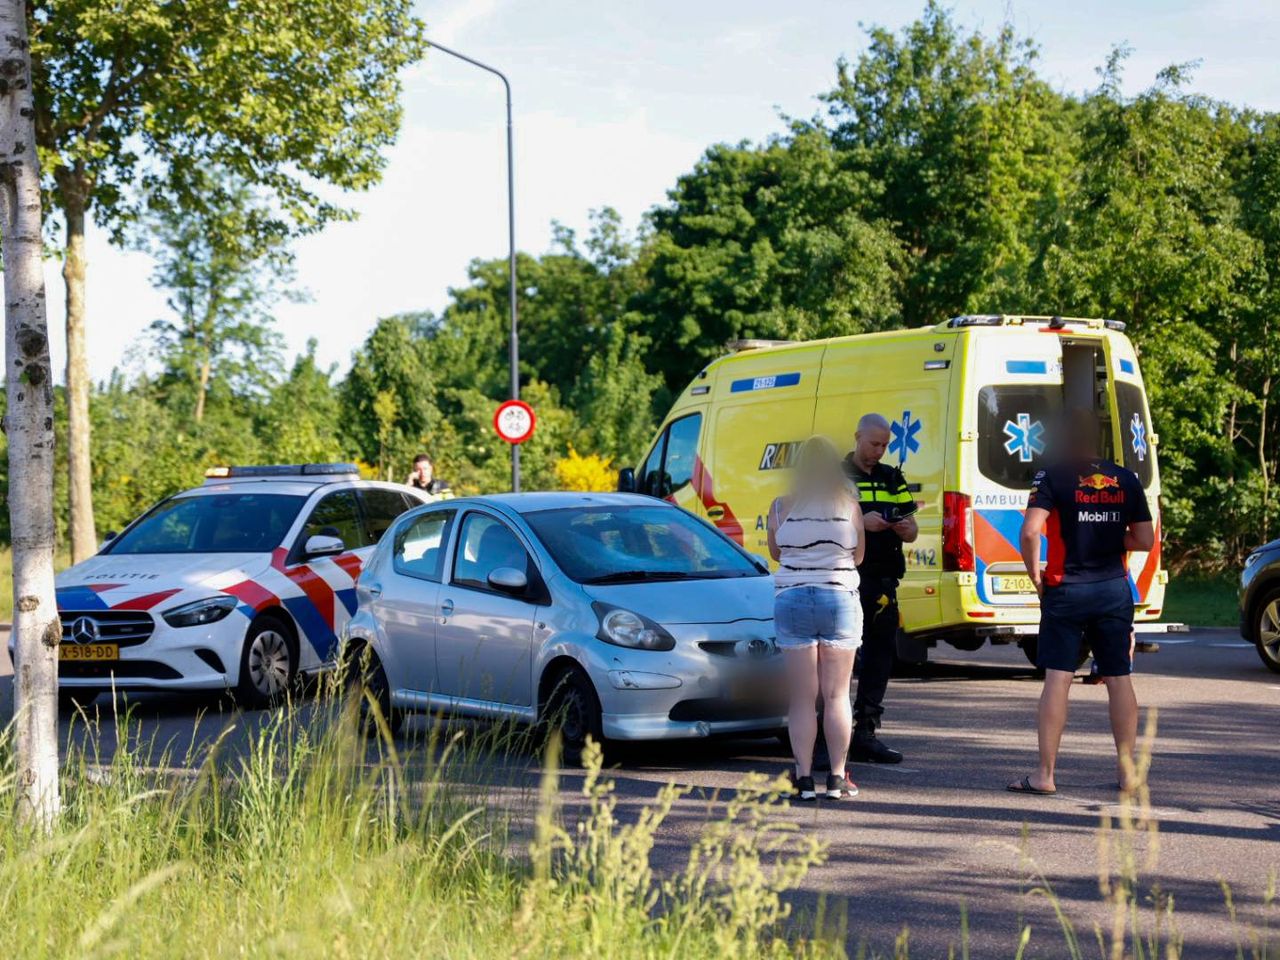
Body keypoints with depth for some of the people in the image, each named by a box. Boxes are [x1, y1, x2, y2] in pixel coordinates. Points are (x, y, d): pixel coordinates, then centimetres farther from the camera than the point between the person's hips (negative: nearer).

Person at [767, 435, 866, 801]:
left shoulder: (781, 507, 0)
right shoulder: (849, 505, -1)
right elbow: (858, 555, 9)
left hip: (792, 600, 0)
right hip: (840, 599, 0)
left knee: (802, 698, 5)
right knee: (836, 696, 7)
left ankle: (804, 778, 2)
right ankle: (837, 777, 7)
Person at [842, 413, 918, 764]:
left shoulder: (892, 479, 18)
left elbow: (912, 531, 19)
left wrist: (906, 529, -4)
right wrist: (861, 523, -21)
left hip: (883, 585, 6)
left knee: (881, 655, 7)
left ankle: (865, 732, 13)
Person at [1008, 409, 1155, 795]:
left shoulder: (1053, 477, -7)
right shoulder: (1126, 480, 5)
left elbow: (1030, 531, -19)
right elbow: (1145, 539, 5)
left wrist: (1035, 575, -5)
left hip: (1066, 590, -3)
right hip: (1114, 590, 3)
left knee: (1058, 679, -2)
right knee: (1119, 679, 10)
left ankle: (1045, 774, -3)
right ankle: (1127, 772, 14)